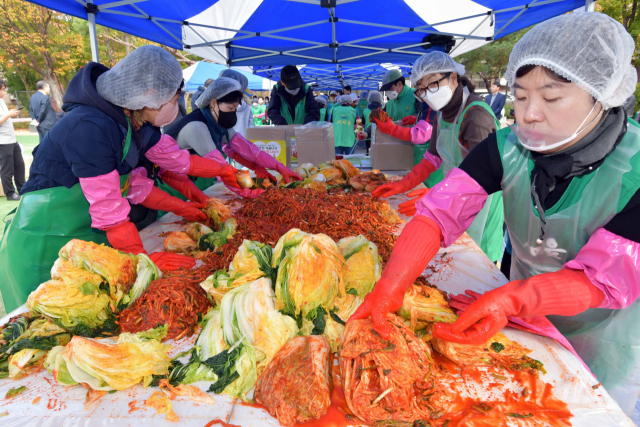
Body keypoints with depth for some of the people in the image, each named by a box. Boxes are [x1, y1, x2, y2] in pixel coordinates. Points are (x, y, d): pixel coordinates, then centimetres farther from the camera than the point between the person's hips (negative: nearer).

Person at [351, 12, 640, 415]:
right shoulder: (507, 148, -20)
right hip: (524, 315, 3)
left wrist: (510, 299, -45)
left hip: (601, 337, -2)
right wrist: (391, 285, -41)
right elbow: (439, 211, -27)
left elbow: (605, 280, -28)